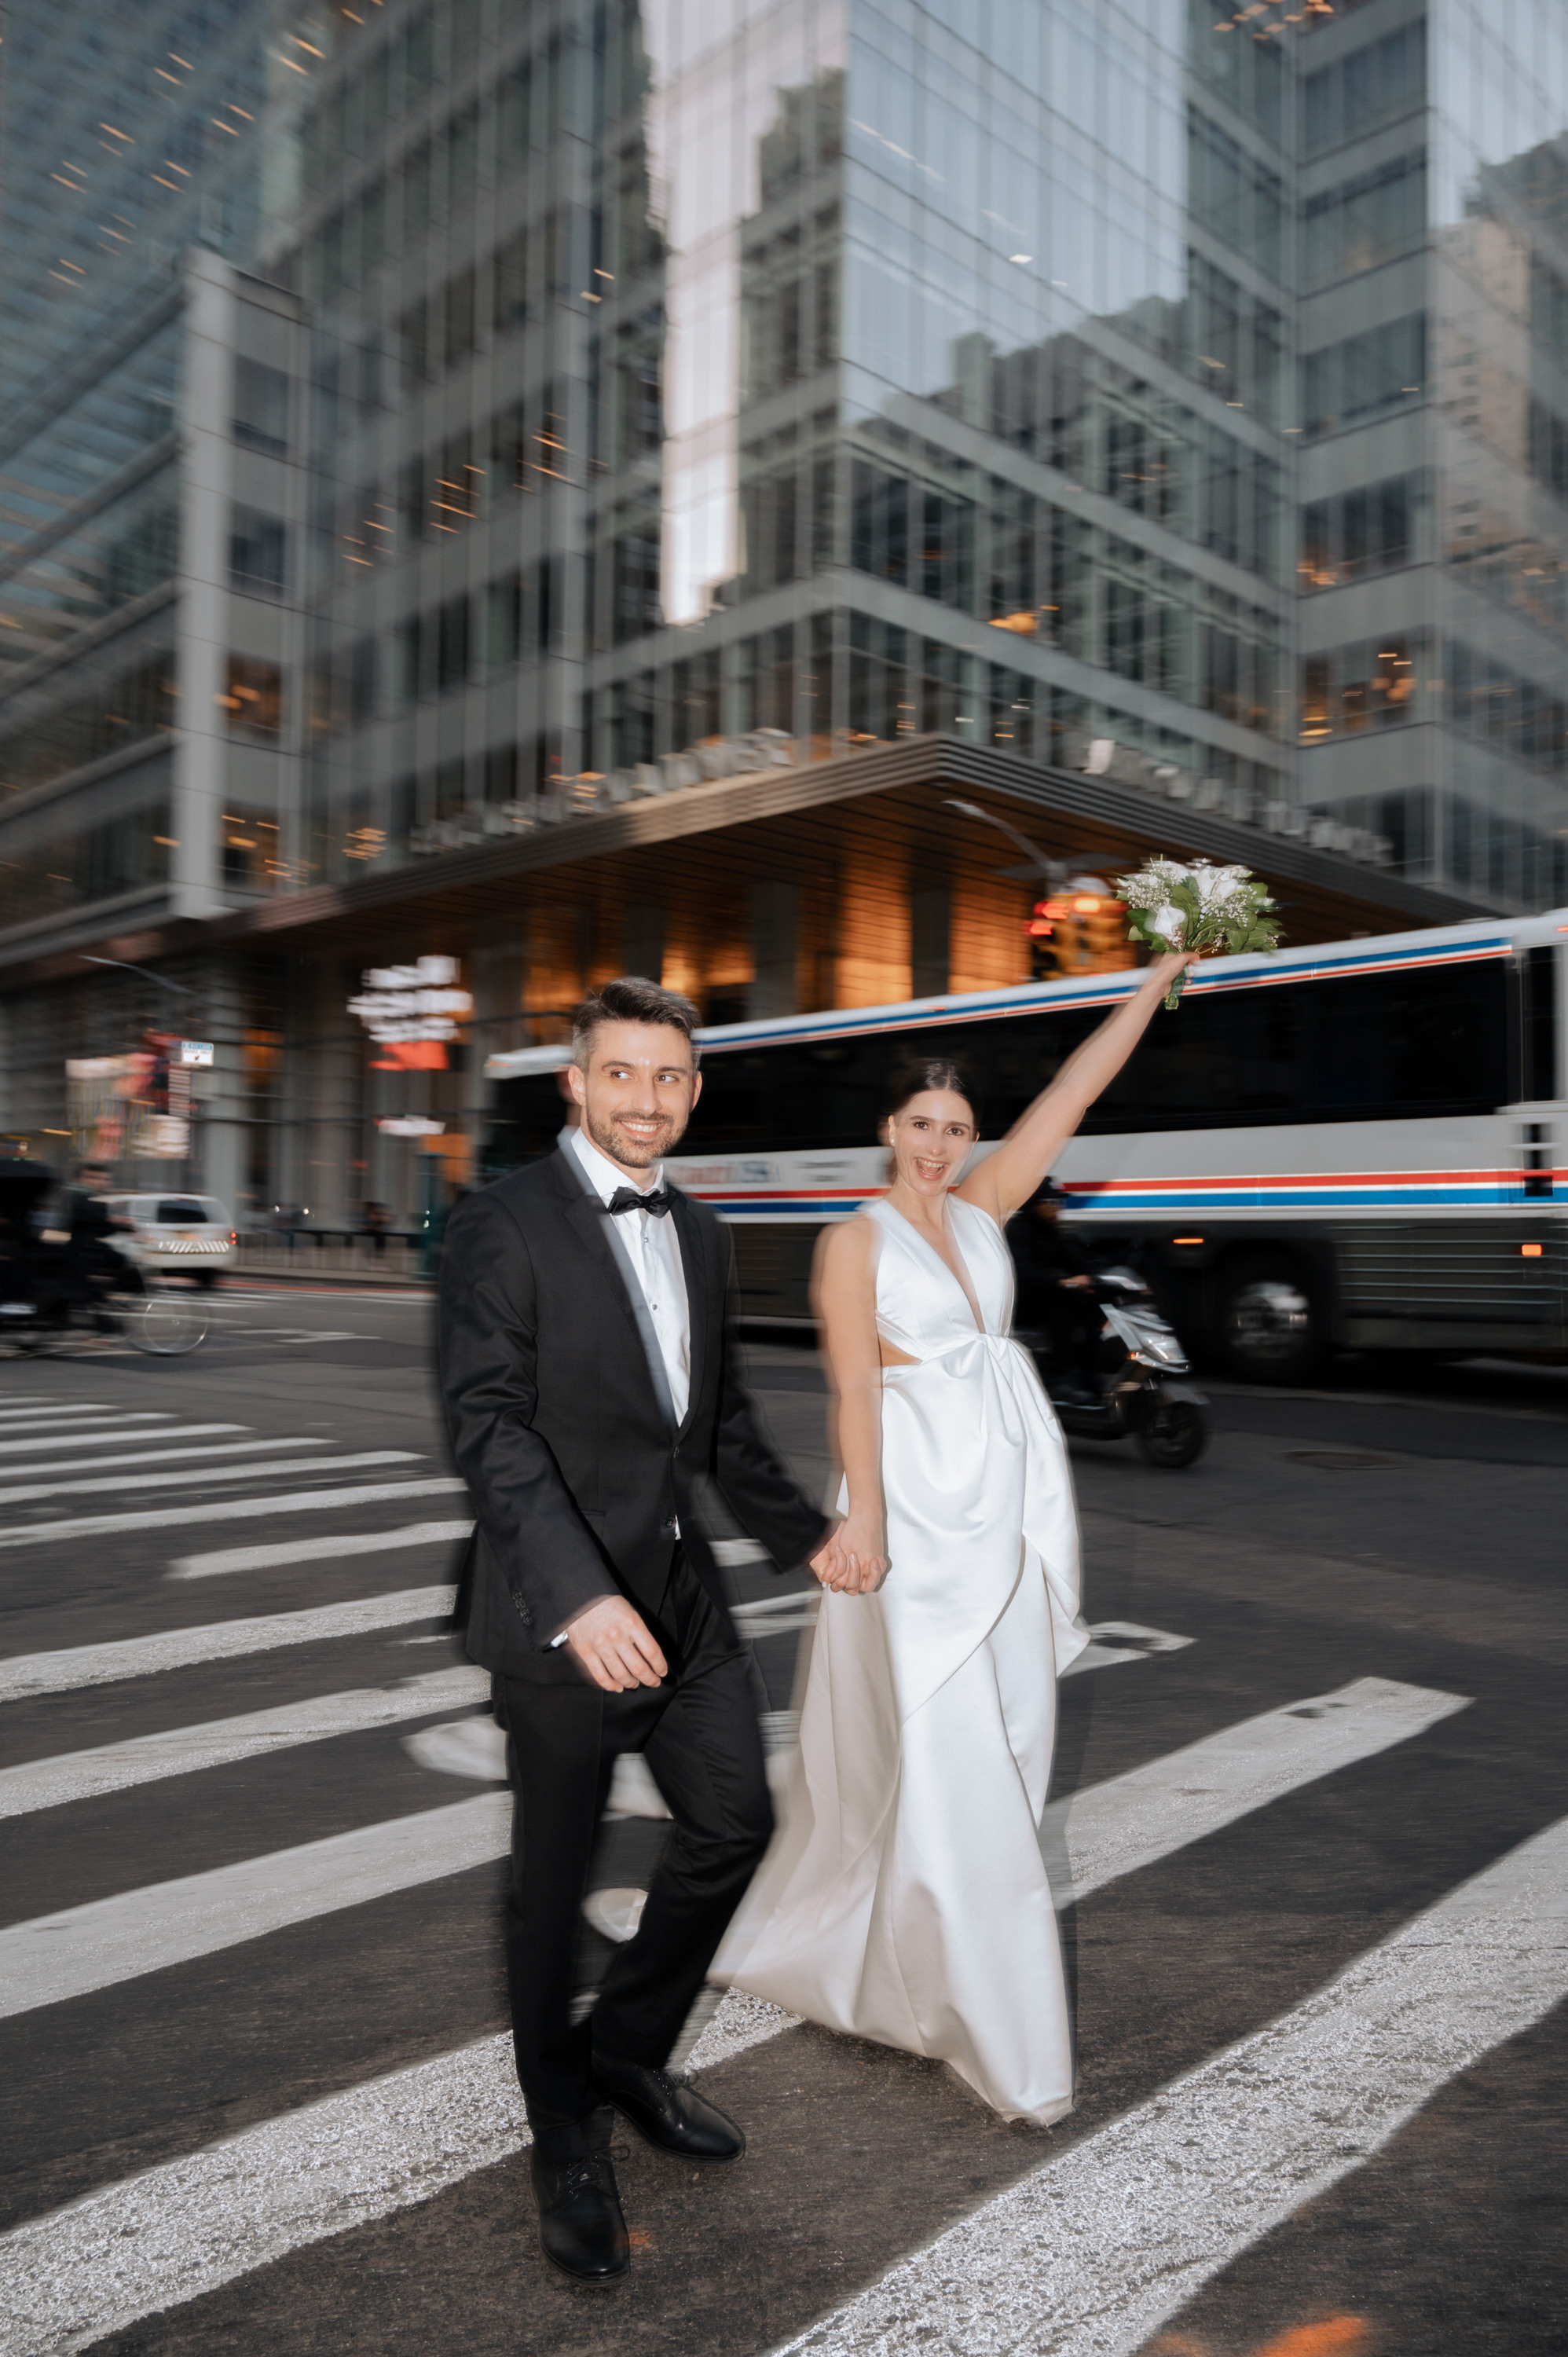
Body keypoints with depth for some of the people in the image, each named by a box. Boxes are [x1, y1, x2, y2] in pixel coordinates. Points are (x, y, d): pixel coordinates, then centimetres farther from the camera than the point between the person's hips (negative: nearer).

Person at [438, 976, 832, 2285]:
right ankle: (569, 2141, 34)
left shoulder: (701, 1236, 9)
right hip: (562, 1610, -7)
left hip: (681, 1592, 7)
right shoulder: (506, 1226, -14)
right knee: (555, 1881, 10)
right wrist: (577, 1597, -33)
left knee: (736, 1822, 14)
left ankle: (630, 2052, 40)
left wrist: (803, 1534, 21)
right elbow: (489, 1425, -22)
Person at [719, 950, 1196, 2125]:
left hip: (1015, 1491, 7)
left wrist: (1158, 981, 6)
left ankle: (917, 1936, 32)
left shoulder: (981, 1208, 10)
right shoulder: (859, 1239, -4)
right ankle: (993, 2023, 8)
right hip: (920, 1503, -6)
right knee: (943, 1747, -4)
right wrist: (862, 1518, -21)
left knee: (1007, 1733, 12)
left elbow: (1077, 1090, 7)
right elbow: (856, 1385, -12)